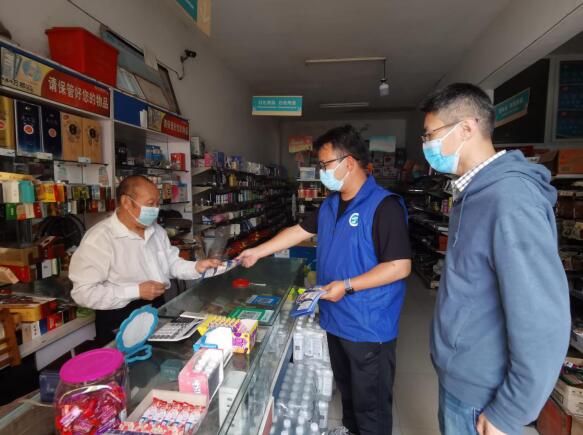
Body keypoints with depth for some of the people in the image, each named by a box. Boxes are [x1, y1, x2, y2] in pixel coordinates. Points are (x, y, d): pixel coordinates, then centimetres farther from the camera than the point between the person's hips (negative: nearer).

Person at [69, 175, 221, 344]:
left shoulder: (157, 230, 9)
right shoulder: (99, 238, -15)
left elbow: (172, 263, 14)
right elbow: (83, 292, -19)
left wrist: (196, 267, -5)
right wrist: (137, 291, -21)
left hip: (159, 310, 6)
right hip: (120, 321, -6)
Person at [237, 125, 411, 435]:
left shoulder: (384, 206, -20)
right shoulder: (331, 204, 6)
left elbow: (400, 266, -22)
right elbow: (300, 231, 14)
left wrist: (347, 285, -25)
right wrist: (257, 252, 13)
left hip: (369, 326, -8)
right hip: (335, 319, 8)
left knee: (370, 400, 12)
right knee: (346, 387, 28)